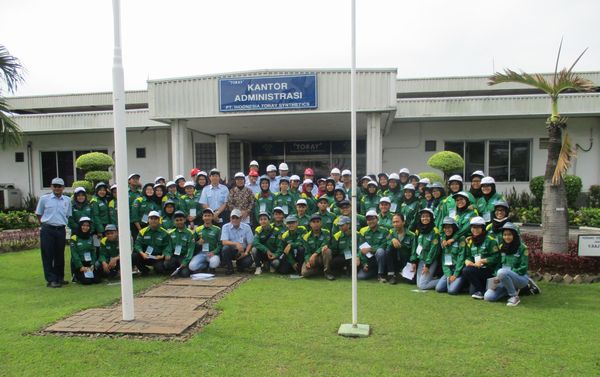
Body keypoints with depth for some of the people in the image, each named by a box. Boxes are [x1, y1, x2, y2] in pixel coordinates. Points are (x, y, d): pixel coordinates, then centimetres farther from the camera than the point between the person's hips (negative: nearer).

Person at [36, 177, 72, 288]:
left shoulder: (67, 200, 8)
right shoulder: (44, 199, 0)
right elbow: (38, 214, 8)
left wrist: (62, 224, 9)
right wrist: (46, 224, 5)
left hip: (61, 230, 3)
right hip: (47, 230, -3)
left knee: (60, 255, 10)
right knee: (48, 255, -1)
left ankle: (59, 277, 21)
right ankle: (51, 280, 4)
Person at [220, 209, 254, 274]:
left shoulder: (246, 227, -2)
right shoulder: (226, 227, -5)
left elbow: (250, 243, -3)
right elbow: (224, 242, -18)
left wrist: (246, 253, -20)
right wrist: (236, 244, -34)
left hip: (243, 251, 1)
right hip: (231, 251, 0)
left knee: (248, 261, -28)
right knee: (225, 248, -33)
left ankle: (239, 264, 12)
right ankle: (229, 268, -7)